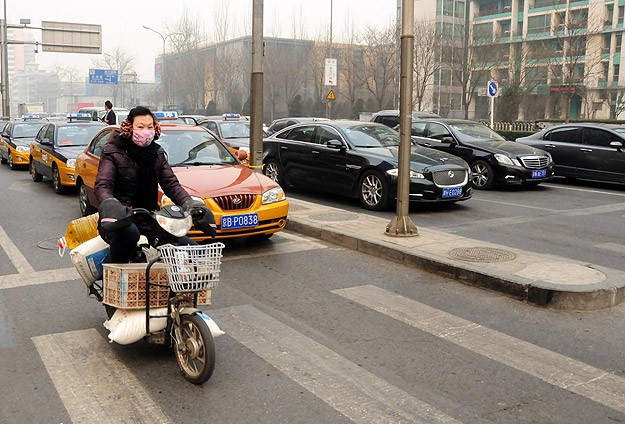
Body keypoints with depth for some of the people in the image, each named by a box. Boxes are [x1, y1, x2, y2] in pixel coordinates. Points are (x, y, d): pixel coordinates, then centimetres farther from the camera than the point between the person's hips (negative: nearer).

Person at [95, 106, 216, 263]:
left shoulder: (157, 153, 14)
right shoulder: (113, 151, -1)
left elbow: (171, 184, 5)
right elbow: (102, 185, -13)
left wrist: (188, 203, -17)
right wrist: (109, 204, -38)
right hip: (121, 217, -4)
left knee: (191, 249, -13)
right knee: (129, 231, -42)